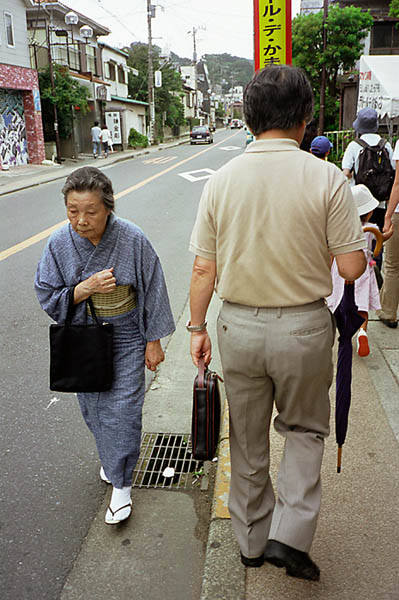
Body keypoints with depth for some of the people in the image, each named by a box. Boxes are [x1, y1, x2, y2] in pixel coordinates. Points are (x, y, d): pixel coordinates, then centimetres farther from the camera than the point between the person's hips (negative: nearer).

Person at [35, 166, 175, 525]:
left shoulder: (133, 240, -19)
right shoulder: (60, 244, -12)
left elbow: (152, 292, -8)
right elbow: (47, 297, -5)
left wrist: (153, 341, -4)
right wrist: (85, 288, -23)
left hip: (126, 339, -3)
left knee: (122, 408, 0)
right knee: (93, 407, 16)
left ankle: (121, 483, 20)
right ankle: (111, 458, 45)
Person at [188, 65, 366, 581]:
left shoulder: (221, 180, -5)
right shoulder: (326, 178, -12)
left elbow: (204, 270, -3)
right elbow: (352, 267, -10)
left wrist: (197, 327, 9)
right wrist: (349, 238, 12)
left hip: (238, 326, 2)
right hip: (303, 326, -2)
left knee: (248, 438, 20)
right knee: (305, 430, 23)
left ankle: (252, 541, 38)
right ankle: (289, 536, 16)